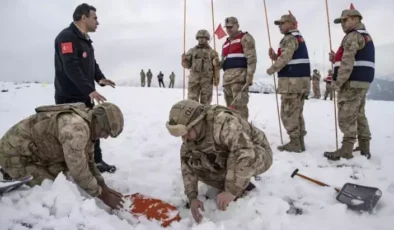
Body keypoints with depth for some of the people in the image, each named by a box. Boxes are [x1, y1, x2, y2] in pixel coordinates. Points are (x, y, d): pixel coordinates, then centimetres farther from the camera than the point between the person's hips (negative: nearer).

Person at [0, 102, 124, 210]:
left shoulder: (86, 125, -2)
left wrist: (104, 188, 0)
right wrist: (103, 196, -17)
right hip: (14, 153, -9)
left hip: (34, 153, 9)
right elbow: (79, 171, -30)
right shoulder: (76, 127, -34)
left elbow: (88, 161, 7)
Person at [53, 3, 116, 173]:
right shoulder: (67, 36, -16)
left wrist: (100, 78, -1)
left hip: (85, 96, 10)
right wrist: (90, 89, -33)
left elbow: (91, 63, 19)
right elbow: (71, 67, -27)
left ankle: (96, 161, 28)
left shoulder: (85, 39, 15)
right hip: (69, 97, -9)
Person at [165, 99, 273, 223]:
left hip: (259, 155, -7)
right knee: (194, 163, -9)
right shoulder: (191, 131, -12)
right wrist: (192, 197, -18)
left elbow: (246, 154, -47)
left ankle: (237, 192, -10)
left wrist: (231, 191, -44)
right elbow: (186, 162, -10)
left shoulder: (222, 122, -38)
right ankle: (241, 187, 0)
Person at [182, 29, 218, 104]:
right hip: (194, 79, 1)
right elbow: (187, 65, 10)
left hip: (207, 80, 0)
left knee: (205, 101, 0)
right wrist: (184, 60, -11)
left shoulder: (212, 52, 12)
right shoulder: (192, 51, 15)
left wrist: (216, 78, -7)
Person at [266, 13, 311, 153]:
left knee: (288, 113, -4)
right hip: (301, 79, 10)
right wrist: (274, 56, 8)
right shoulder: (299, 38, 22)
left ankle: (295, 143, -1)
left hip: (292, 81, -10)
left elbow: (285, 58, -21)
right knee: (297, 113, 14)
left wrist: (272, 69, -7)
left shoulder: (290, 38, -10)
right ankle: (300, 142, 18)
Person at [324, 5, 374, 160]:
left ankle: (346, 150, -5)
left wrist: (338, 82, -17)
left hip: (351, 83, -10)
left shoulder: (353, 36, -10)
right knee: (359, 115, 13)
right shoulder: (366, 36, 23)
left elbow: (348, 62, -20)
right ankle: (364, 148, 18)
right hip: (363, 81, 10)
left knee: (346, 117, -8)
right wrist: (335, 58, 11)